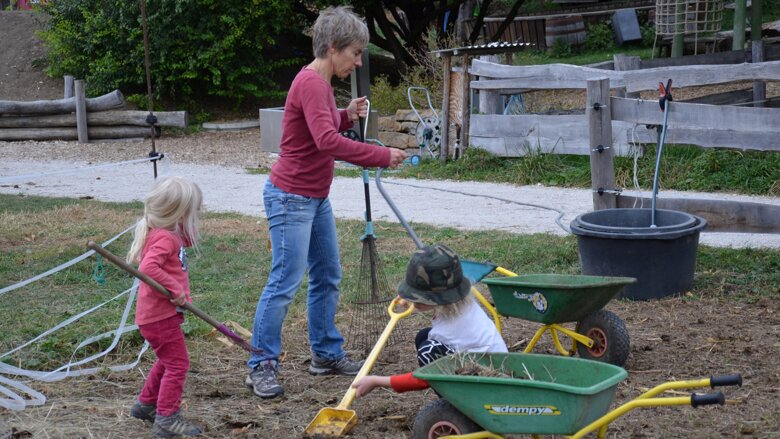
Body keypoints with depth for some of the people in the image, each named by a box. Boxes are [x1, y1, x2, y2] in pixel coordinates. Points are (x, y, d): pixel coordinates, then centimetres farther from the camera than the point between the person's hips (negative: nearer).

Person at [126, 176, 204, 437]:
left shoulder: (173, 235, 8)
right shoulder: (164, 239, -23)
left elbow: (187, 240, 26)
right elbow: (148, 268, -36)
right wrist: (175, 289, -30)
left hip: (160, 313, 11)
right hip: (160, 315, -11)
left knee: (167, 361, 26)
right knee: (178, 364, -5)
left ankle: (146, 404, 39)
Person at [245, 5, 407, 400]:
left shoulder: (321, 82, 9)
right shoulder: (310, 83, -21)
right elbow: (327, 142, -33)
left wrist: (348, 115, 5)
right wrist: (381, 156, -29)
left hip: (316, 198, 10)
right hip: (291, 197, -10)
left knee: (327, 277, 17)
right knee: (284, 283, -7)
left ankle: (326, 354, 29)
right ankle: (261, 367, 1)